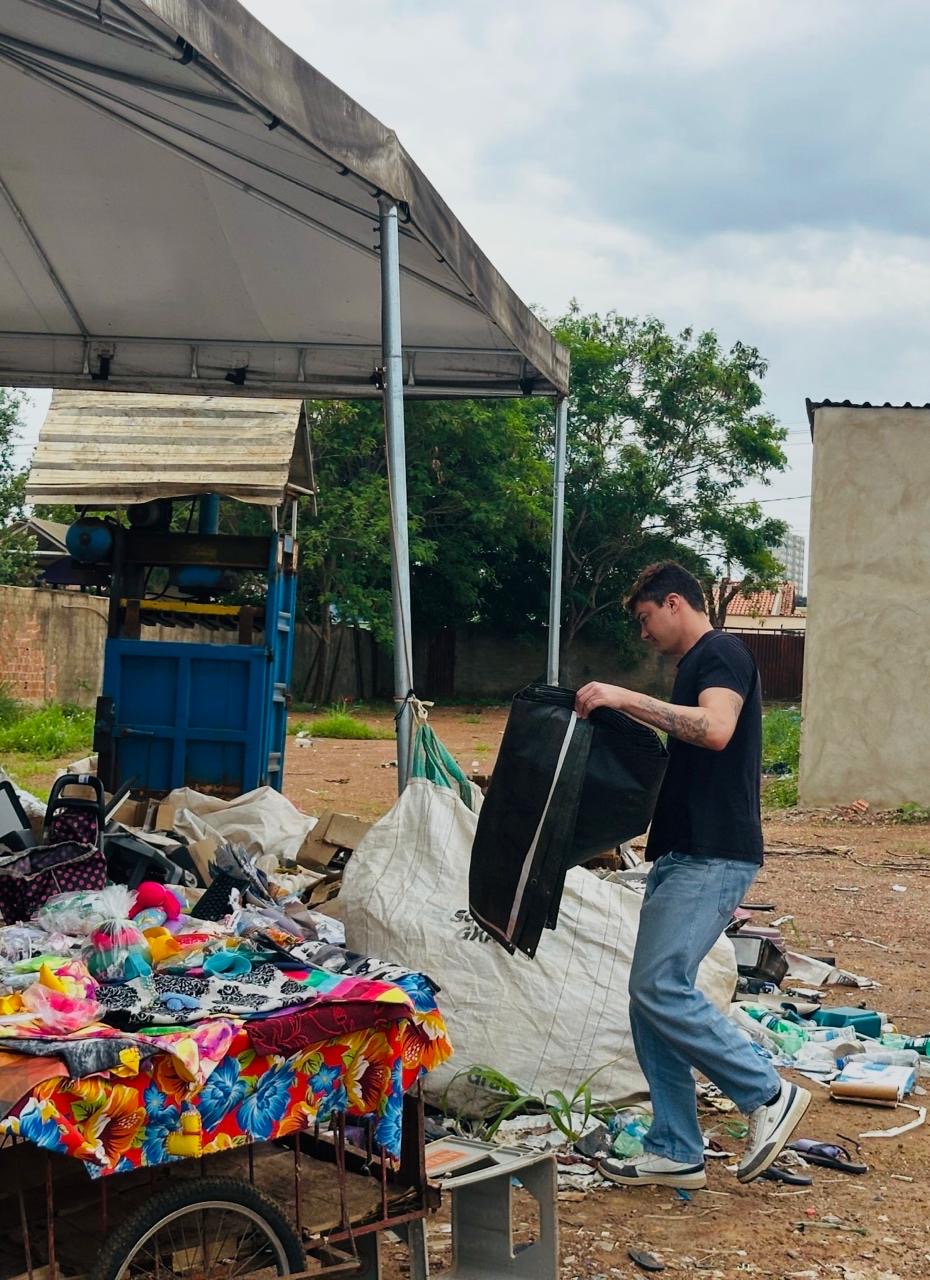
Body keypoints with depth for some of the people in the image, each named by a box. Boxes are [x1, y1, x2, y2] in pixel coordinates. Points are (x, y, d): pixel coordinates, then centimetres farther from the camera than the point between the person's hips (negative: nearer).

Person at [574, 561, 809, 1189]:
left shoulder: (720, 653, -7)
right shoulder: (694, 663, 24)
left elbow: (716, 730, -26)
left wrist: (626, 699, -25)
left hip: (713, 858, -10)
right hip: (680, 855, 10)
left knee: (662, 987, -18)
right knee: (651, 998, 6)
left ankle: (769, 1094, -3)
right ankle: (675, 1154, 11)